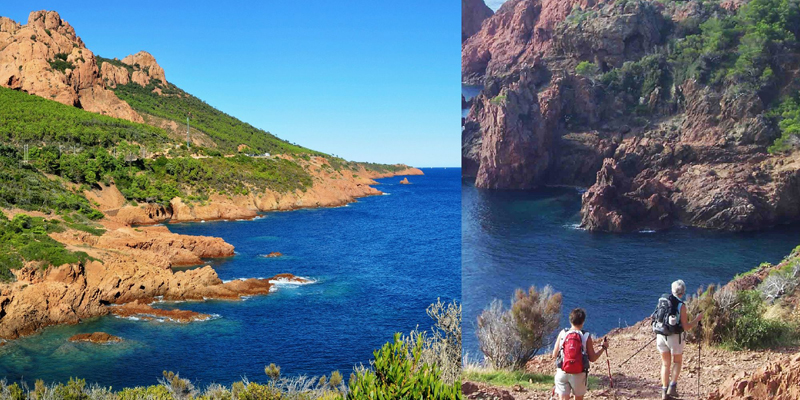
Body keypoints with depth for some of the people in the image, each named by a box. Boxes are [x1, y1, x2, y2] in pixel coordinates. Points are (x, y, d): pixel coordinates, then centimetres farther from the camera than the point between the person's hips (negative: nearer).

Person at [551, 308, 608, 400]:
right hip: (578, 374, -1)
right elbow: (592, 358, -1)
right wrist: (603, 347, 13)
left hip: (562, 373, 1)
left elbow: (554, 355, 3)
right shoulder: (586, 336, -6)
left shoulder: (562, 333, 0)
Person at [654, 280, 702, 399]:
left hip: (660, 335, 4)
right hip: (674, 337, -4)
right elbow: (686, 327, -13)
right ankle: (672, 387, 6)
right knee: (677, 361, 19)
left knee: (665, 363, 15)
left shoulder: (662, 300, 2)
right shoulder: (681, 305, -14)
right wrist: (697, 319, 2)